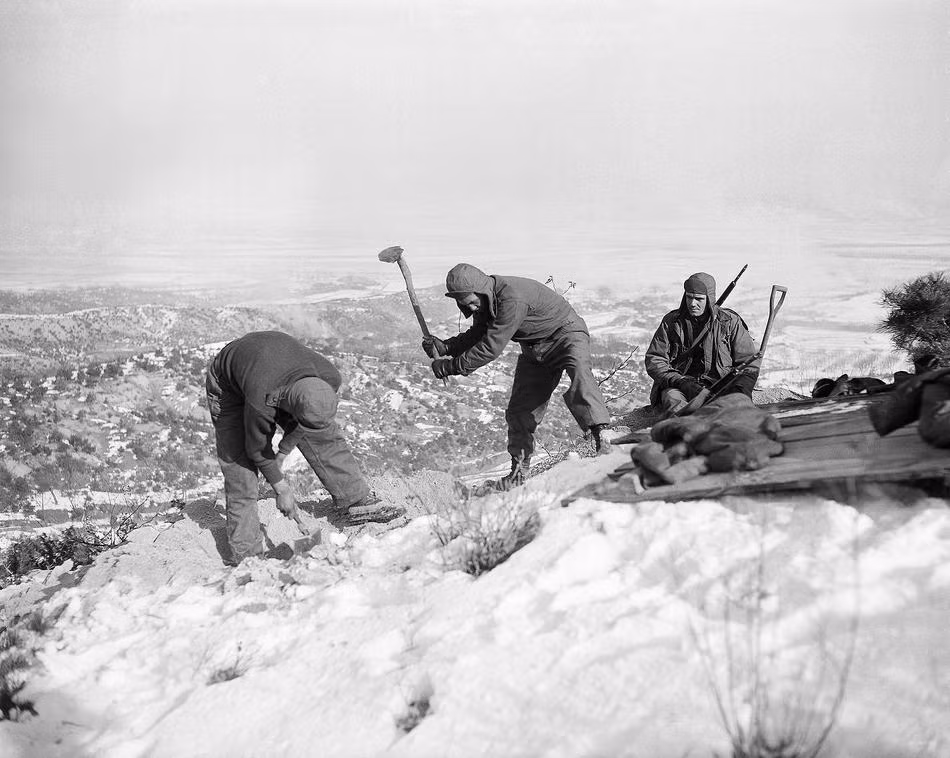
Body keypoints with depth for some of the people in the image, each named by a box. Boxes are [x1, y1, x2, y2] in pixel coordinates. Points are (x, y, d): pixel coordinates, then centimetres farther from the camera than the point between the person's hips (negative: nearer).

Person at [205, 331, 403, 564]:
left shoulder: (330, 379, -32)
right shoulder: (260, 401, -45)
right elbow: (258, 449, -24)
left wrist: (284, 450, -7)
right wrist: (281, 489, -14)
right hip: (227, 384, -5)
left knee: (324, 435, -2)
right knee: (239, 465, -11)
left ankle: (360, 502, 12)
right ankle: (246, 555, -5)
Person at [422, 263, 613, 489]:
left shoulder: (512, 298, -36)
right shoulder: (484, 300, -7)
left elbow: (491, 347, -35)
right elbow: (478, 334, 7)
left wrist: (449, 367, -28)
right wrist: (444, 347, -11)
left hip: (566, 334, -8)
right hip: (534, 349, 8)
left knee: (579, 371, -39)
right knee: (519, 409, 3)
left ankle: (600, 434, -49)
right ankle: (519, 470, 15)